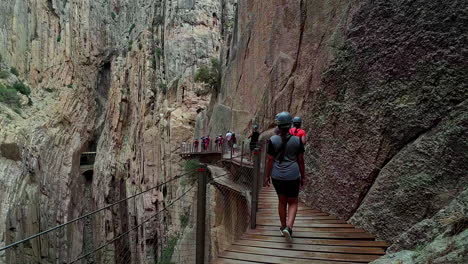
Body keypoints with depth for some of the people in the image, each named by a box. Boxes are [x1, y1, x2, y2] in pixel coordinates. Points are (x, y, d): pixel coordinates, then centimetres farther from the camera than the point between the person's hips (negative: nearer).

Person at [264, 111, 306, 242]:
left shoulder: (273, 140, -7)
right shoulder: (297, 140, -5)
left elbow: (269, 160, -5)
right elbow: (301, 160, -1)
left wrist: (267, 176, 4)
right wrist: (303, 177, 10)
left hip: (277, 176, 1)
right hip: (292, 176, -1)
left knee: (282, 201, 19)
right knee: (293, 202, 13)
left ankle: (283, 227, 31)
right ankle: (288, 227, -5)